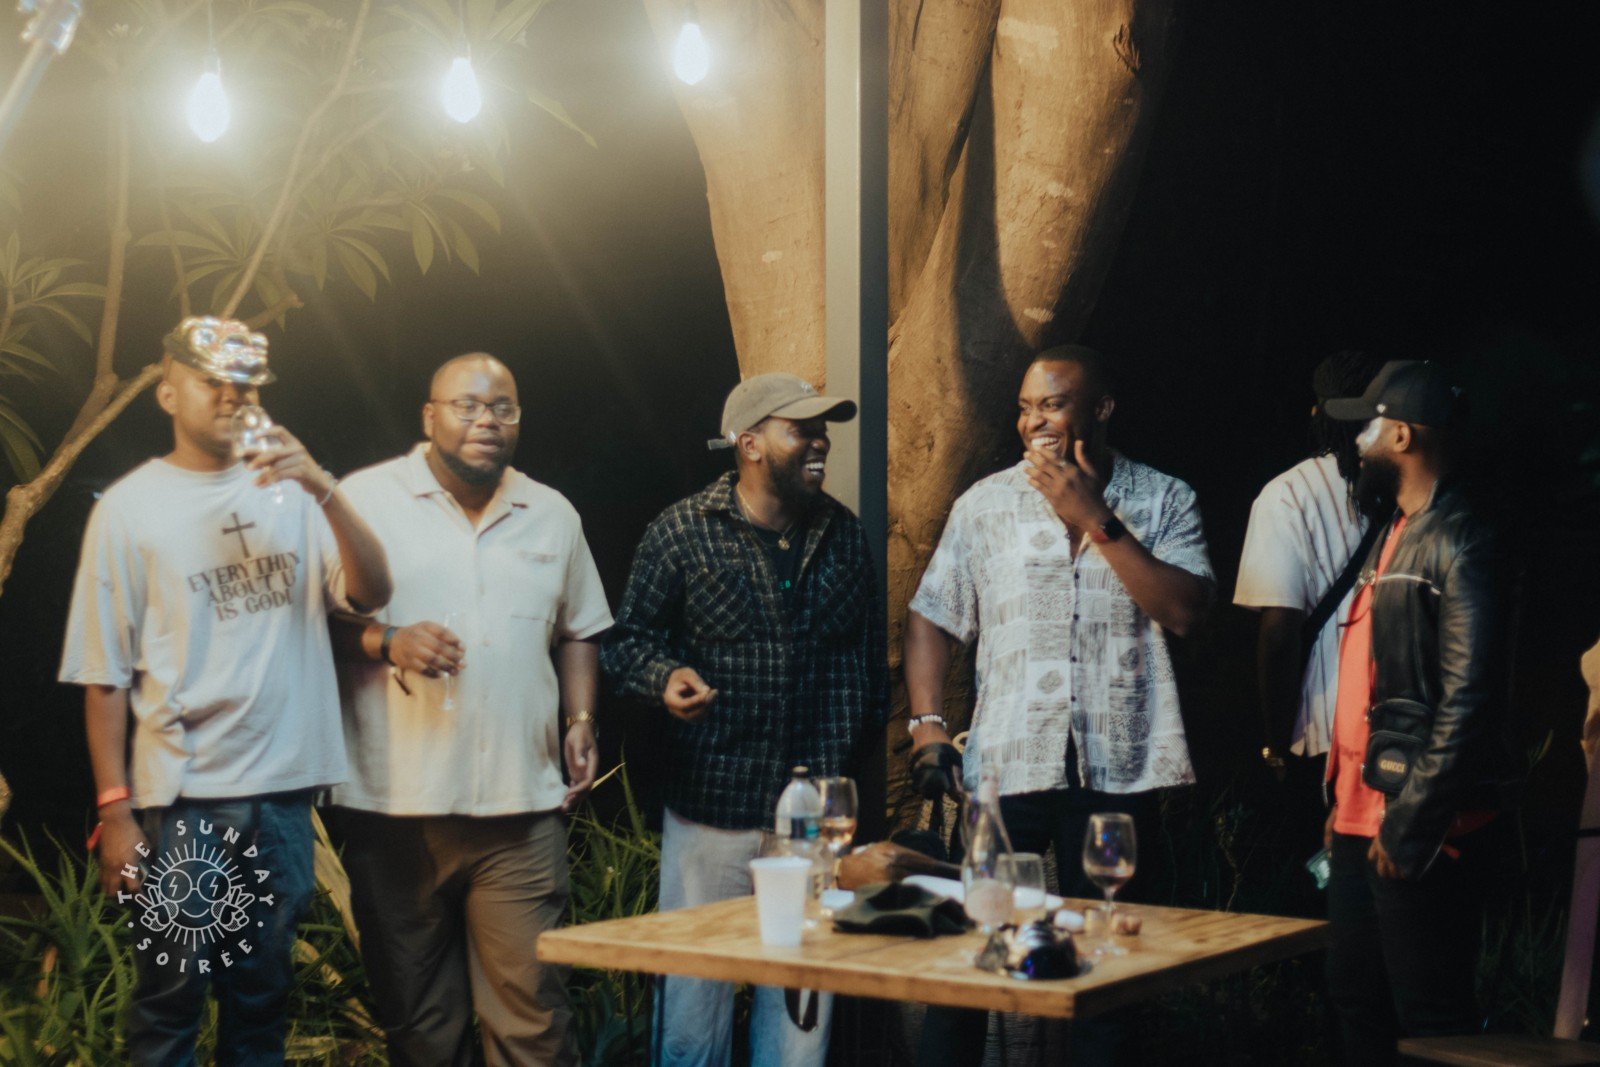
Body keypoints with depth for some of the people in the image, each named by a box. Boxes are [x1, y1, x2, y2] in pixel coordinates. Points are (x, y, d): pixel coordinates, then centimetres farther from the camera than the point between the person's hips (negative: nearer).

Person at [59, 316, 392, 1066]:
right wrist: (114, 809, -6)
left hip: (283, 788, 3)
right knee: (170, 999, 1)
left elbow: (370, 593, -4)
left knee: (263, 996, 12)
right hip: (184, 801, -3)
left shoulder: (288, 494, 7)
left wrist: (323, 489, -17)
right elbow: (104, 674, -2)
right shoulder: (130, 508, -1)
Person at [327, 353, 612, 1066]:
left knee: (532, 1008, -3)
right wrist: (388, 641, -16)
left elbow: (576, 633, 23)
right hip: (394, 802, -2)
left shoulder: (553, 515, 14)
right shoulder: (366, 498, 2)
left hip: (521, 806, 2)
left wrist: (581, 722, 9)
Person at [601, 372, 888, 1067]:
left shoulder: (844, 535, 11)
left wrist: (859, 745, 14)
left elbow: (868, 653, 17)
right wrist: (665, 677, -18)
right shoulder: (682, 532, -1)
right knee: (694, 998, 2)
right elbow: (626, 639, 2)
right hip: (710, 809, -3)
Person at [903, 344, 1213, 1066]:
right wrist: (927, 725, -3)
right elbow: (932, 618, 10)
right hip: (1008, 764, 1)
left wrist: (1096, 518, -12)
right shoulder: (985, 504, 8)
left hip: (1118, 766, 0)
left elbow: (1183, 611, -10)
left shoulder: (1163, 501, 4)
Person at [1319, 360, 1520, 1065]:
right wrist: (1346, 795, 17)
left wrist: (1410, 824, -21)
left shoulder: (1456, 545, -14)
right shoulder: (1395, 535, 16)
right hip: (1364, 816, 10)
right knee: (1356, 1000, 16)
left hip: (1416, 827, -10)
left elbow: (1467, 701, -21)